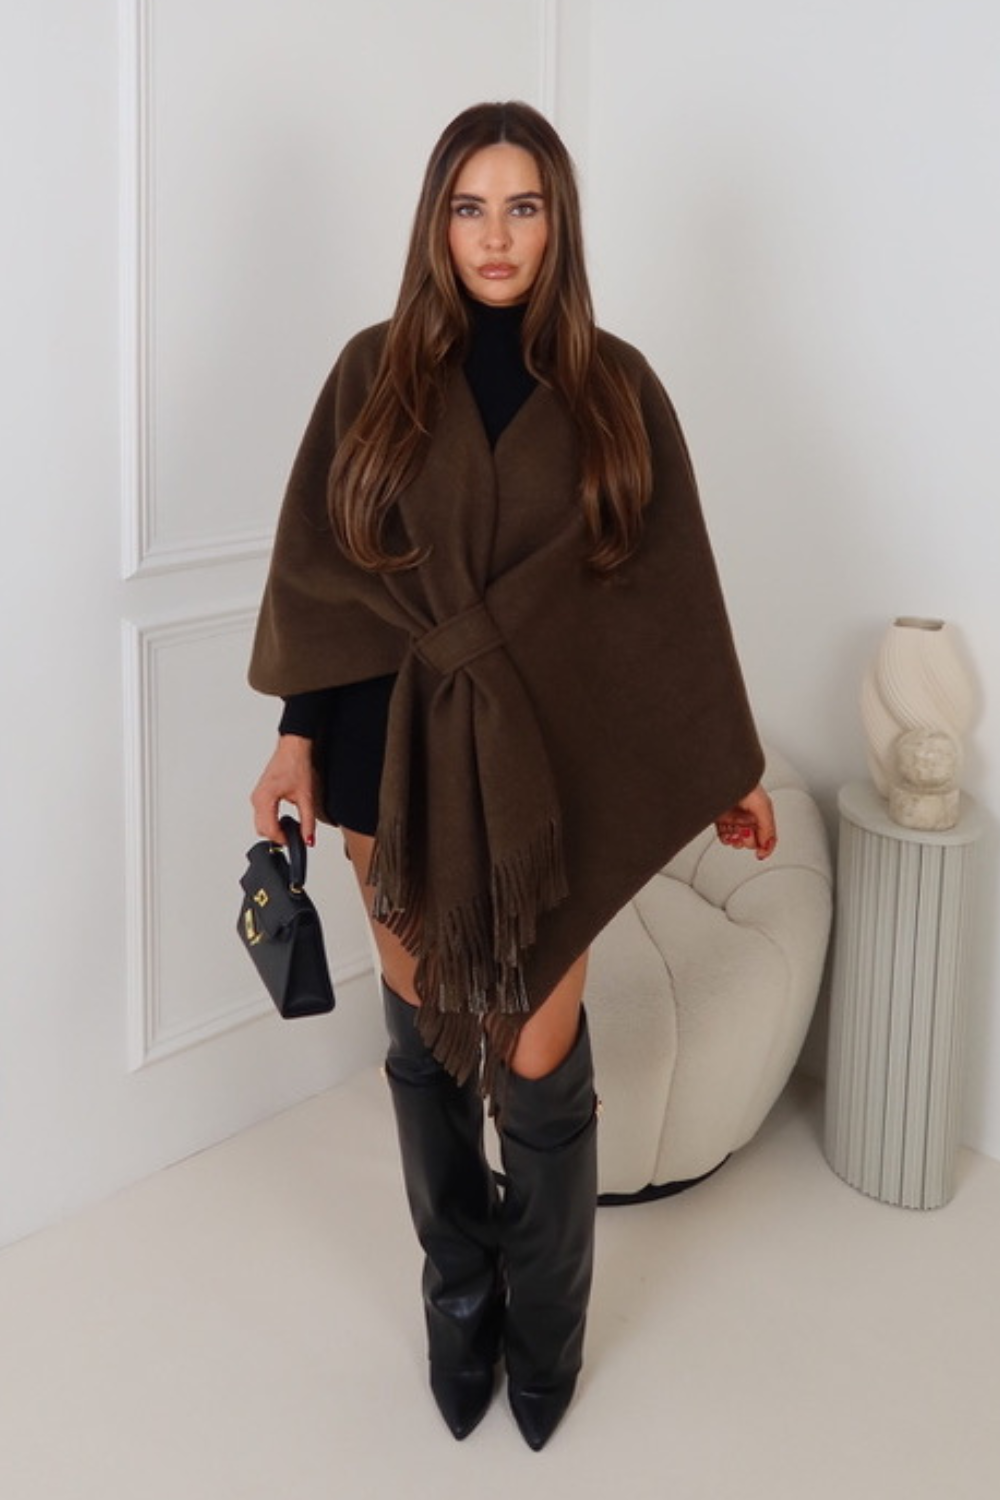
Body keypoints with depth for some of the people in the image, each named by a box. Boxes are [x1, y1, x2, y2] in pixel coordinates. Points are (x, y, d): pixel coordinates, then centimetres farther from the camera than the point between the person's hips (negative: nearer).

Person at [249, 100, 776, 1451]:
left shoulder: (614, 388, 2)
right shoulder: (377, 373, 3)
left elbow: (671, 585, 4)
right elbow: (317, 563, 4)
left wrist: (732, 767, 5)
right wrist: (296, 737, -2)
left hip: (555, 762, -1)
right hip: (398, 757, 1)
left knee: (540, 1064, -1)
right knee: (428, 1044, 11)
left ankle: (542, 1338, 23)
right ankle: (459, 1307, 33)